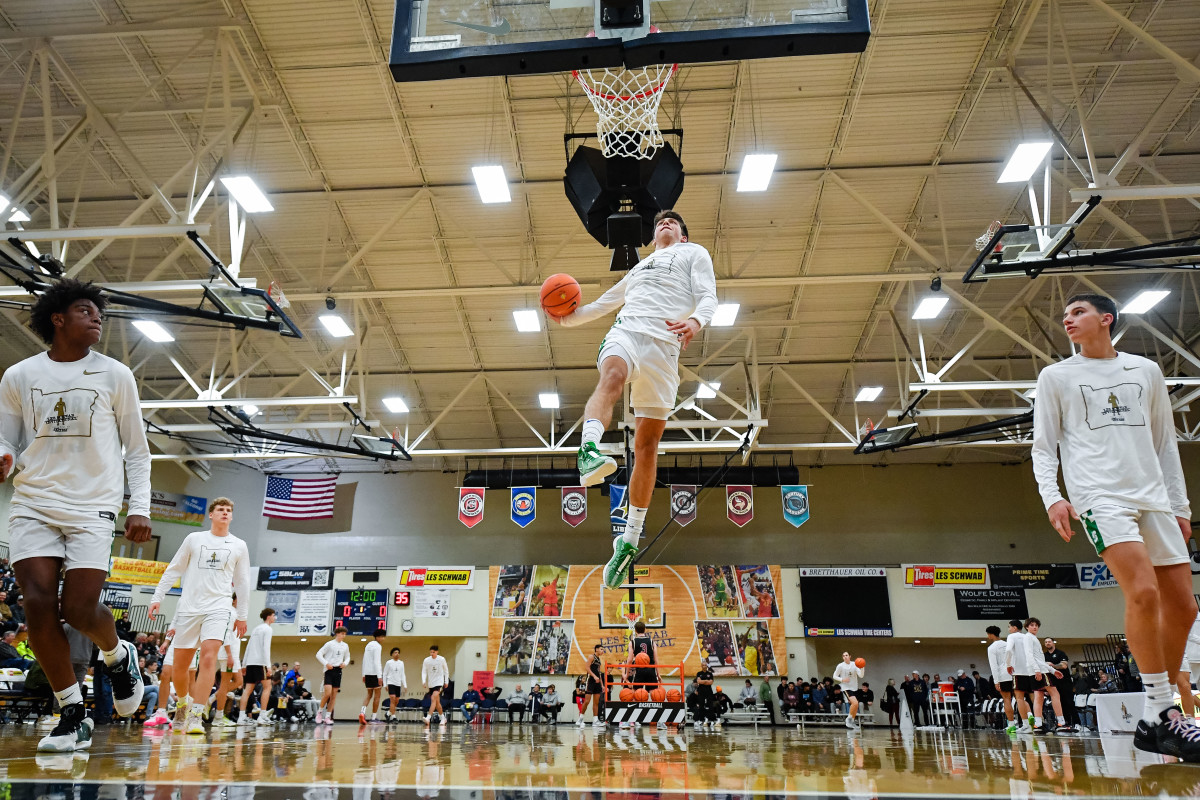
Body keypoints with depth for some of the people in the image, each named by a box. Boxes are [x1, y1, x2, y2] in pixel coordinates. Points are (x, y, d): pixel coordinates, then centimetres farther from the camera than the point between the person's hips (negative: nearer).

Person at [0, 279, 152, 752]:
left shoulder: (114, 375, 5)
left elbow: (137, 450, 7)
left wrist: (140, 508, -2)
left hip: (93, 506, -2)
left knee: (78, 609, -11)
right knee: (39, 604, -9)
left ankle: (118, 656, 23)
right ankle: (73, 716, 5)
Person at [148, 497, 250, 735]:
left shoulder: (239, 546, 8)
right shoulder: (194, 538, 9)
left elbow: (242, 582, 13)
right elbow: (173, 570, 11)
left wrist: (242, 615, 11)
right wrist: (157, 597, 3)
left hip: (218, 608, -1)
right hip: (189, 606, 1)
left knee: (208, 657, -19)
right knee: (180, 663, 5)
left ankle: (196, 716, -15)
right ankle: (183, 703, 32)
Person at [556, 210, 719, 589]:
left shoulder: (694, 253, 23)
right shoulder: (639, 268, 36)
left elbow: (707, 296, 6)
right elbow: (603, 303, 45)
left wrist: (696, 321, -16)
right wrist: (568, 316, 33)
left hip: (664, 343, -2)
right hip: (624, 331, 3)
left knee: (647, 444, -6)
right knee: (612, 376, -37)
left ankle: (630, 539, 1)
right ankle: (589, 451, -62)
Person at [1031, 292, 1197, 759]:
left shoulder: (1146, 371, 16)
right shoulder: (1056, 376, 7)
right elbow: (1043, 446, 4)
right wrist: (1051, 496, -11)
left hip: (1155, 500, 5)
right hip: (1098, 497, -5)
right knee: (1144, 592, -22)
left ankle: (1156, 720, 14)